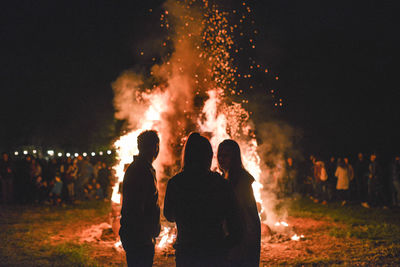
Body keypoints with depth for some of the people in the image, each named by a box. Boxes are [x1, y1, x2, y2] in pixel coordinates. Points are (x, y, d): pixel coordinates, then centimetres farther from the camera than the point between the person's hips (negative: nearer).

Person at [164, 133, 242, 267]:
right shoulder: (221, 183, -7)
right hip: (215, 254, 0)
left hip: (186, 252, 1)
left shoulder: (175, 183, -6)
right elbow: (234, 221, -3)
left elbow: (169, 216, 10)